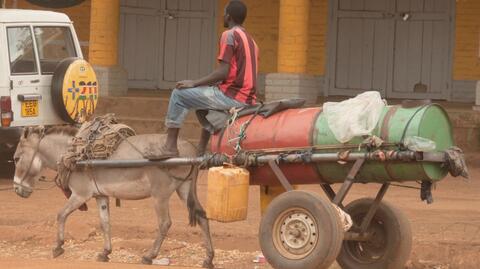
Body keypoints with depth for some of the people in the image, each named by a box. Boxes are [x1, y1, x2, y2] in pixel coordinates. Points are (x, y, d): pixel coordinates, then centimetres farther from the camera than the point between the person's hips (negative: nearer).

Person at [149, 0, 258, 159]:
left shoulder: (229, 35, -9)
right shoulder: (250, 40, 18)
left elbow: (223, 72, -17)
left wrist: (194, 83, -9)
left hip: (232, 96, -9)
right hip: (248, 99, 9)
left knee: (179, 94, -1)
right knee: (208, 98, 36)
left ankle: (170, 147, -4)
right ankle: (202, 151, 31)